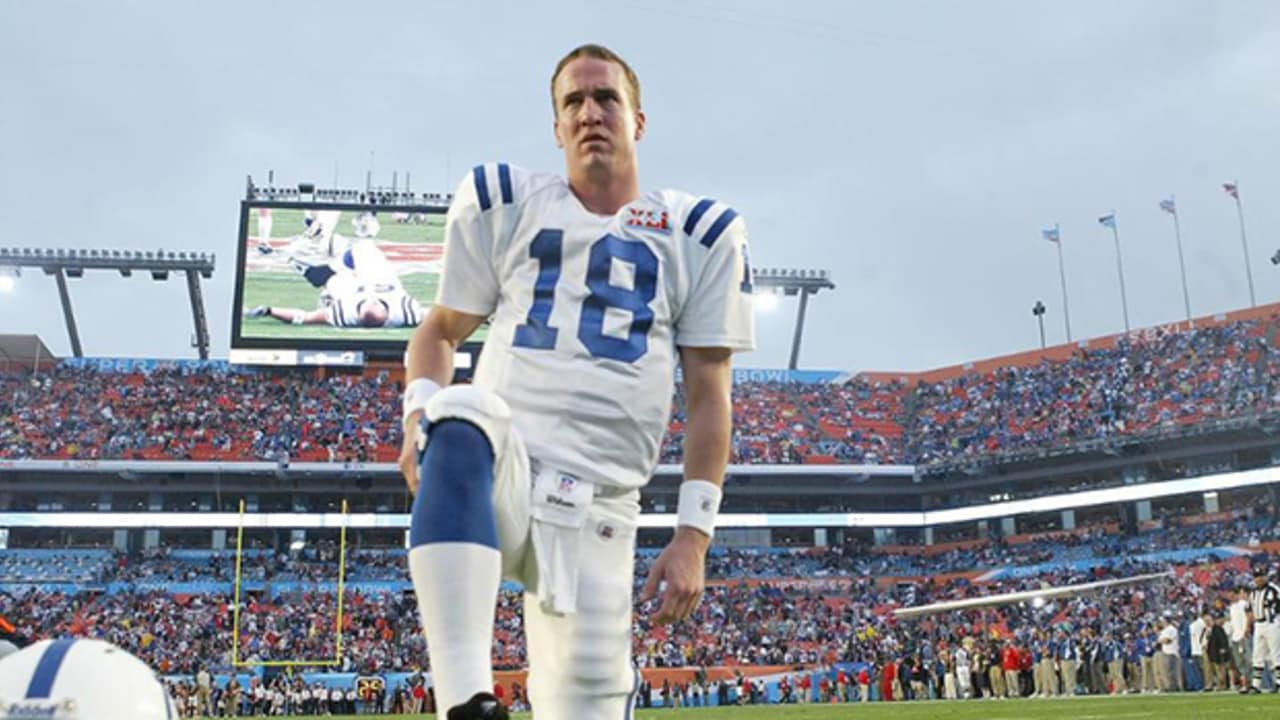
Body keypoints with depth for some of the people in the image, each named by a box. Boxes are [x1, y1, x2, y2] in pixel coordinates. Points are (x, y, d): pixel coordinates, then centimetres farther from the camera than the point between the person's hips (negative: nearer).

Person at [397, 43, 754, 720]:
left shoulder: (699, 234, 13)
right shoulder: (503, 204, 15)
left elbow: (708, 396, 9)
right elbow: (441, 328, 21)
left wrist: (693, 535, 1)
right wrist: (421, 413, -1)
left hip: (596, 512, 1)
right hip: (498, 474, 0)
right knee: (465, 413, -35)